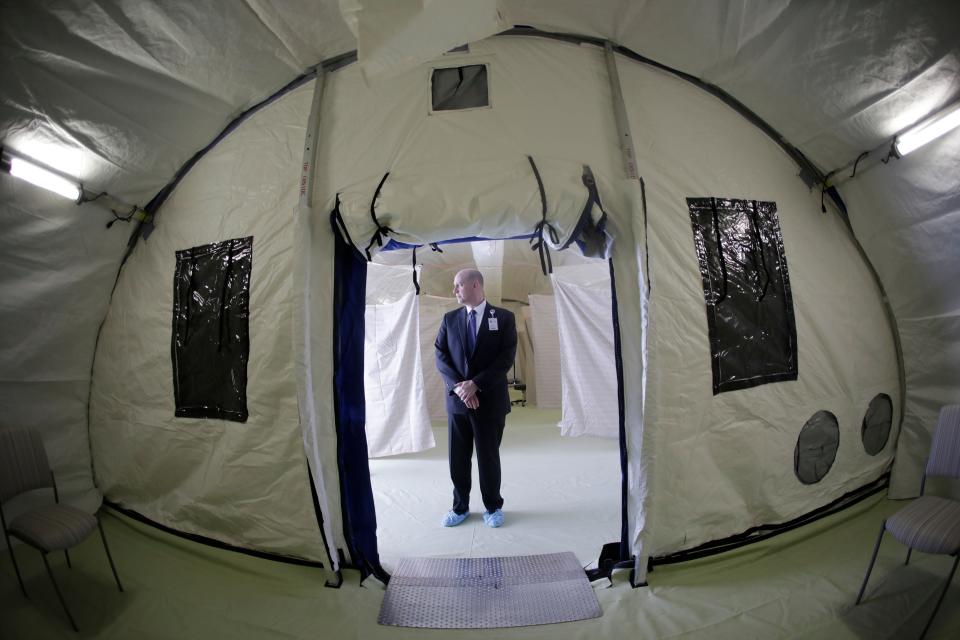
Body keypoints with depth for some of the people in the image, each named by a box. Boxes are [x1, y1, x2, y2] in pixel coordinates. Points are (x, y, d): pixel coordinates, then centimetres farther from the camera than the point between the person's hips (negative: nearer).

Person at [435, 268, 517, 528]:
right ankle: (460, 506, 31)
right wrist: (458, 386, -14)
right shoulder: (449, 319, 6)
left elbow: (506, 359, -9)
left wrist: (475, 384, -16)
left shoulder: (503, 317, -2)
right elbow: (441, 357, 1)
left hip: (490, 400, -2)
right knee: (457, 457, 11)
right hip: (457, 399, 3)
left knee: (488, 456, 10)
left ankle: (493, 507, 31)